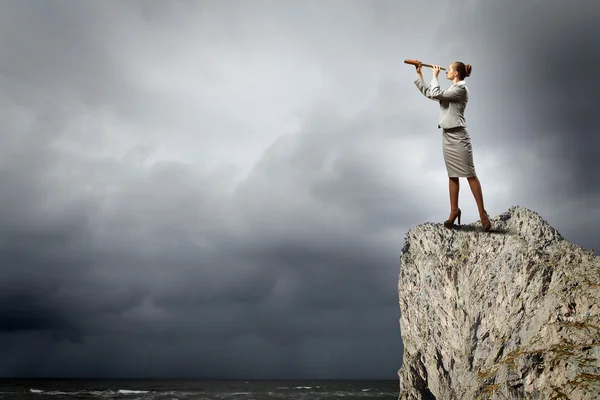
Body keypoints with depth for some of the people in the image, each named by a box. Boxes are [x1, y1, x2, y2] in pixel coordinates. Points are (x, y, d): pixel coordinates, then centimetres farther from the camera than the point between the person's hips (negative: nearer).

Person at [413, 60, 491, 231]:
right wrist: (419, 74, 16)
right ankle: (454, 211, 16)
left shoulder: (461, 89, -10)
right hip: (447, 136, 9)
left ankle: (482, 213, -5)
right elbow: (427, 93, 21)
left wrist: (435, 76, -5)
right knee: (452, 175, 10)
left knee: (470, 174, -8)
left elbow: (435, 94, -19)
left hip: (458, 136, -9)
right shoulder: (451, 90, 17)